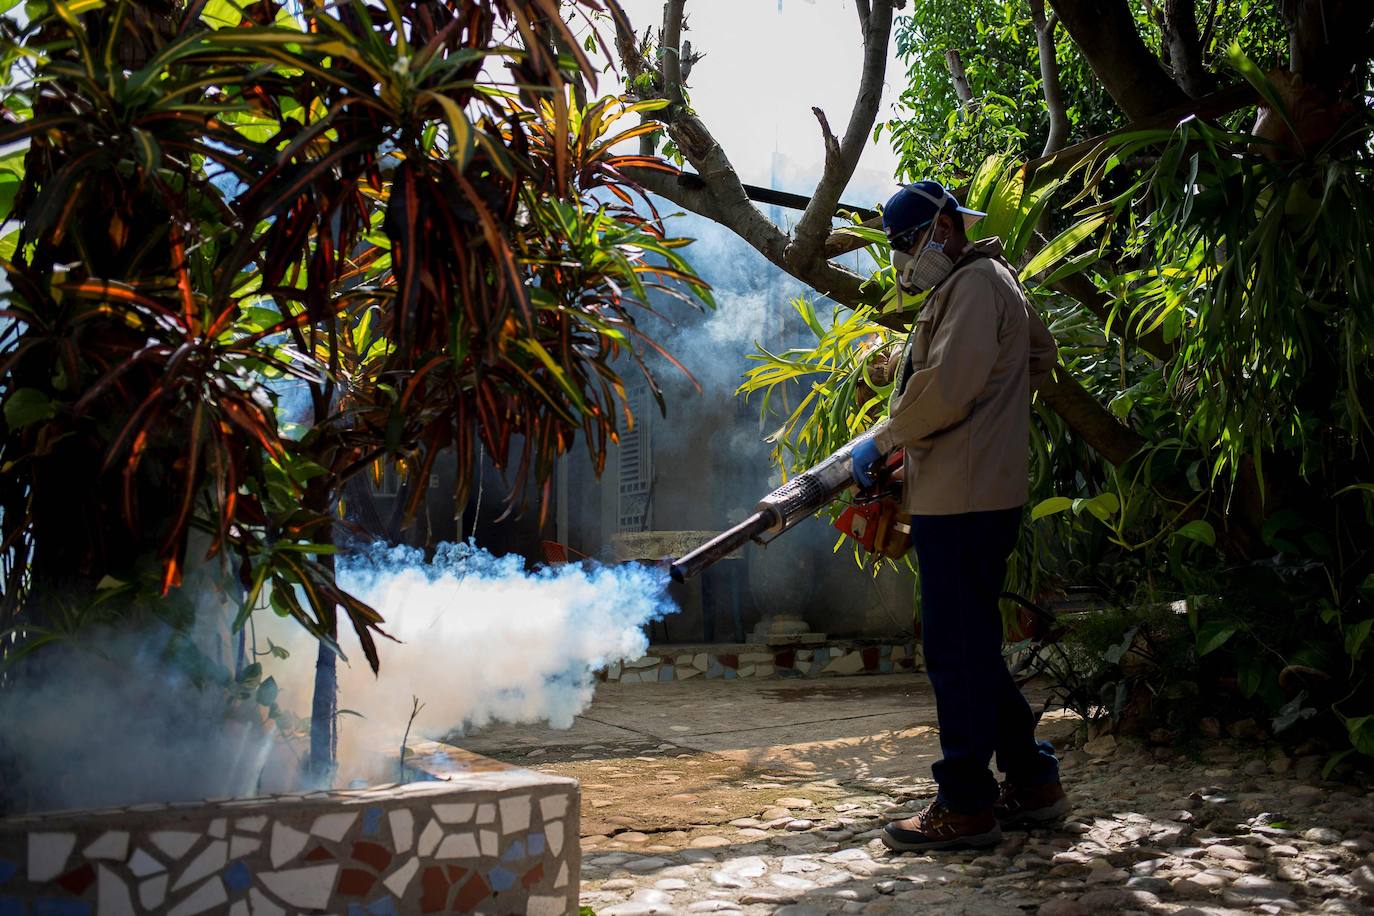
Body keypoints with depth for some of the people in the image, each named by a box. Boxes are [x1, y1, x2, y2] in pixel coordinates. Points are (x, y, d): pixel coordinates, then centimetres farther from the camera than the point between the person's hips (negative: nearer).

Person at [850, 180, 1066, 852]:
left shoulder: (976, 283, -8)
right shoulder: (965, 287, 24)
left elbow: (944, 388, -21)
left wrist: (881, 442, -9)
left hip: (964, 499, -11)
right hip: (959, 493, 11)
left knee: (957, 650, -6)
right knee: (971, 648, 14)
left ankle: (967, 804, 1)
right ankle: (1032, 783, 22)